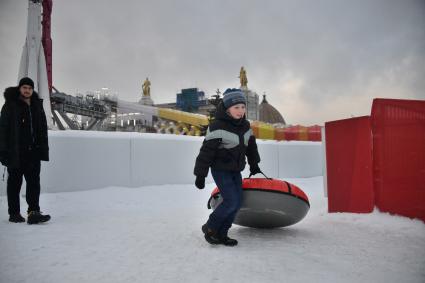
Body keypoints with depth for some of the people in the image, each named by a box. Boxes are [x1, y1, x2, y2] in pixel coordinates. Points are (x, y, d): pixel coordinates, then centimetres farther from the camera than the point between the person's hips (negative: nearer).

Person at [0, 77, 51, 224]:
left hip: (33, 151, 4)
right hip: (15, 152, -4)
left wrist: (44, 148, 9)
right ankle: (14, 213, 16)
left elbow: (43, 128, 14)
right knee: (15, 182, 6)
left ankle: (34, 212, 0)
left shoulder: (37, 105, 11)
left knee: (34, 182, -1)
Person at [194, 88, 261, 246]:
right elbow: (206, 151, -18)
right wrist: (200, 175, -17)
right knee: (231, 201, -14)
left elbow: (251, 146, 20)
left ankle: (221, 233, 17)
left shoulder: (245, 126, 5)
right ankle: (209, 228, 9)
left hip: (236, 170, 8)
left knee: (237, 202, 4)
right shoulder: (218, 126, -19)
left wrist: (254, 164, 26)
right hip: (220, 170, -7)